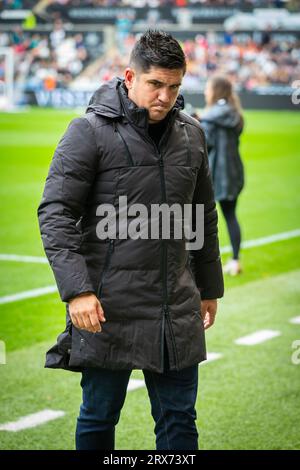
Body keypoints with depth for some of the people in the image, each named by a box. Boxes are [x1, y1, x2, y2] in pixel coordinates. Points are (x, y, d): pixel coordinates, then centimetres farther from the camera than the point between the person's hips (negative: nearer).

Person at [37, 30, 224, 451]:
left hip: (177, 309, 5)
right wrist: (77, 290, -20)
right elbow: (55, 214, -11)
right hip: (109, 309, -4)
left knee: (179, 421, 10)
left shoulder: (191, 135, 10)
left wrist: (209, 288, 21)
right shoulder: (90, 132, -8)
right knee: (99, 417, 10)